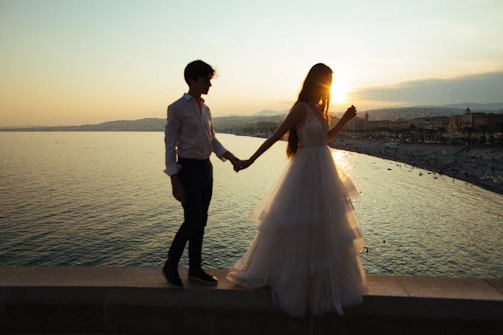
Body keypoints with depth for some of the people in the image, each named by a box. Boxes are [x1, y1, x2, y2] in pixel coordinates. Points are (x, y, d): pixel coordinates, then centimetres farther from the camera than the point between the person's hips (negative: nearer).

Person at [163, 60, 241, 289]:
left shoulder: (205, 109, 14)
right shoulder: (177, 108, -8)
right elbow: (170, 145, -11)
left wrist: (231, 157, 3)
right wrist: (175, 181, -16)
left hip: (206, 167, 7)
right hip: (188, 169, -7)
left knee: (201, 221, 11)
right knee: (193, 220, -9)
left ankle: (195, 268, 23)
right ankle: (171, 266, 12)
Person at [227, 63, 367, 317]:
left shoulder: (319, 109, 10)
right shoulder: (301, 108, -15)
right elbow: (275, 136, -16)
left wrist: (344, 119, 11)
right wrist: (251, 160, -17)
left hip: (322, 170, 9)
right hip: (307, 169, -9)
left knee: (321, 227, 17)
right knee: (299, 226, 1)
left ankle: (318, 280, 35)